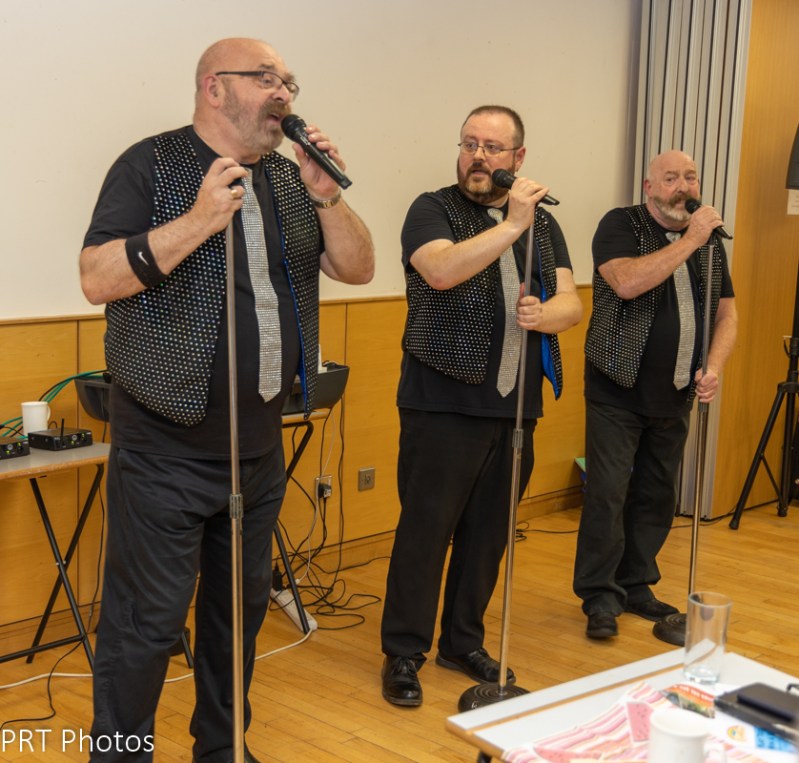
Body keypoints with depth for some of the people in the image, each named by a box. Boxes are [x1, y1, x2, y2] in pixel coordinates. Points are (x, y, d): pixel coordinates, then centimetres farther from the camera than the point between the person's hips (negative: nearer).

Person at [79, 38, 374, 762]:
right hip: (167, 450, -6)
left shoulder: (290, 178, 9)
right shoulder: (153, 165, -7)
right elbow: (96, 279, -16)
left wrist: (326, 196, -10)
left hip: (260, 449, 6)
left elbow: (358, 268, 6)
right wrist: (199, 221, -24)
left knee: (242, 608, 16)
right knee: (145, 624, -3)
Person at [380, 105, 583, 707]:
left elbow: (573, 303, 3)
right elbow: (441, 271, -22)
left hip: (515, 407, 5)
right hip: (443, 404, -4)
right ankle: (404, 653, 13)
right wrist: (511, 224, -23)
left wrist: (544, 313, -18)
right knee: (426, 528, 0)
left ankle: (463, 642, 28)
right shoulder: (433, 210, -2)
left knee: (489, 532, 12)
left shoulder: (543, 222, 12)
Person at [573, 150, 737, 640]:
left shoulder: (710, 240, 10)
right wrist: (690, 240, -22)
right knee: (608, 493, -5)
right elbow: (627, 281, -25)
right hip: (619, 392, -5)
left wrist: (714, 367, -6)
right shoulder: (621, 225, -7)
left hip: (674, 397, 5)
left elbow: (727, 311, 10)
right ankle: (601, 597, 6)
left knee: (658, 496, 11)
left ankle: (636, 585, 25)